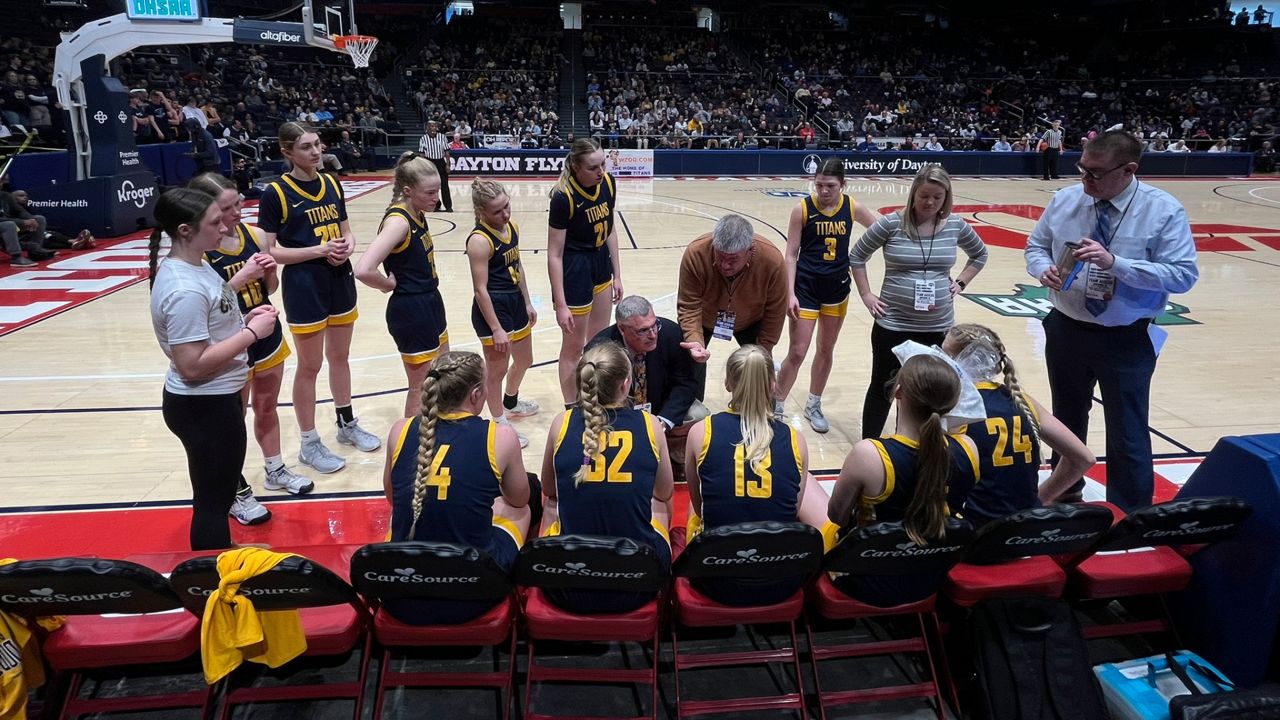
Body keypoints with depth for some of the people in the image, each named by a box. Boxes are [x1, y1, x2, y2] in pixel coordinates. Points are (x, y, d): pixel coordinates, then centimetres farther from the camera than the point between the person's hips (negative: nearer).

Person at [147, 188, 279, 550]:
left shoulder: (194, 265, 4)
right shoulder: (184, 289, -26)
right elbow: (192, 365, -28)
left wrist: (244, 320, 1)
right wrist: (251, 332, -23)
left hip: (216, 399, 10)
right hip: (204, 407, -10)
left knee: (216, 495, 26)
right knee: (213, 501, 6)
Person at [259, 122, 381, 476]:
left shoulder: (331, 184, 5)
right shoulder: (276, 193, -12)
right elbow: (270, 251, -14)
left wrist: (348, 245, -8)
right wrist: (319, 250, -21)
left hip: (340, 281, 6)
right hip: (304, 287, -6)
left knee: (340, 357, 18)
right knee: (309, 366, 4)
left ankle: (347, 424, 35)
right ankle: (309, 444, 18)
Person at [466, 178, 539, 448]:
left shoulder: (512, 226, 2)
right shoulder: (479, 240, -23)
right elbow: (480, 289, -21)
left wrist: (527, 303, 16)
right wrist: (496, 329, -20)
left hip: (515, 302, 9)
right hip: (493, 308, -9)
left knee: (524, 360, 24)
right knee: (497, 369, 6)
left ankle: (510, 403, 51)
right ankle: (500, 424, 25)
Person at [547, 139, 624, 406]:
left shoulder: (607, 183, -7)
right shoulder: (564, 197, -24)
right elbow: (554, 255, -20)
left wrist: (617, 275, 9)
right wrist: (560, 304, -20)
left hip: (601, 264, 7)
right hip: (574, 270, -7)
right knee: (574, 348, 7)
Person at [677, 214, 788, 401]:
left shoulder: (772, 260, -35)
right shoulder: (695, 253, -38)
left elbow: (774, 314, -20)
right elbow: (689, 307, -27)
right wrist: (694, 340, -43)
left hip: (751, 321, 1)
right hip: (704, 317, 0)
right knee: (692, 361, -2)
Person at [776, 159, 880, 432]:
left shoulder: (853, 208, -4)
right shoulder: (803, 209, -12)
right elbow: (791, 254, -9)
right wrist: (790, 294, -15)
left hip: (837, 286, 4)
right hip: (806, 286, -4)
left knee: (826, 350, 15)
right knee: (797, 352, -4)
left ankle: (813, 405, 32)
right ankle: (776, 407, 12)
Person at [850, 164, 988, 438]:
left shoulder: (955, 225, 0)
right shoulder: (891, 223, -9)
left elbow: (980, 254, 19)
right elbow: (857, 256, 3)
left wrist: (960, 283, 7)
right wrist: (866, 295, -2)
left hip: (939, 327, 3)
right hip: (893, 324, -3)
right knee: (883, 387, 6)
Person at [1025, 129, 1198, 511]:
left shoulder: (1163, 210, -14)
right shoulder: (1065, 199, -4)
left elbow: (1184, 275, -19)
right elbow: (1036, 247, 6)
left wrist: (1115, 263, -30)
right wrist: (1044, 269, -18)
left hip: (1127, 341, -4)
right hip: (1066, 331, 4)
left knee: (1127, 437, 5)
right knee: (1066, 423, 22)